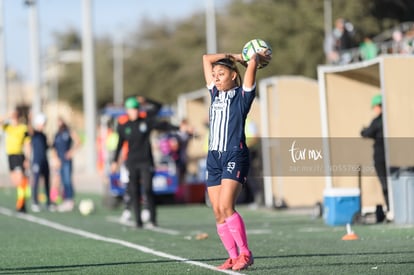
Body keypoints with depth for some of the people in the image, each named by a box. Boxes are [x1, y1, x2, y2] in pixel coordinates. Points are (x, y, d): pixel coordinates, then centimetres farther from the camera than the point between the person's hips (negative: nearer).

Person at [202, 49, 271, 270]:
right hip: (214, 156, 6)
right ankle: (233, 257, 4)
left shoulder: (242, 95, 0)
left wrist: (256, 57, 12)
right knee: (218, 212, 0)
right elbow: (206, 59, 21)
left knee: (226, 207, -18)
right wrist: (235, 56, 23)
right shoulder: (215, 94, 16)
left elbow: (253, 63, -10)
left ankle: (245, 254, -10)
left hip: (235, 155, -6)